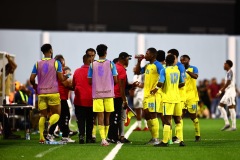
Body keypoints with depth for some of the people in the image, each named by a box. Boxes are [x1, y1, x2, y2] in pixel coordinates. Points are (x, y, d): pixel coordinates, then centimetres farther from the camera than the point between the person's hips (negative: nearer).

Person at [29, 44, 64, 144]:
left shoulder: (37, 64, 7)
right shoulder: (56, 63, -1)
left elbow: (32, 79, 3)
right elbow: (61, 78, -5)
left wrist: (35, 86, 22)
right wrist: (64, 77, 18)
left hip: (41, 93, 3)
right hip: (53, 92, -3)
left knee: (43, 115, 9)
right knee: (56, 113, 5)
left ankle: (41, 137, -1)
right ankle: (49, 124, -28)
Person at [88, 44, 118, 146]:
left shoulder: (92, 65, 2)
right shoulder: (111, 64, -1)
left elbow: (90, 81, 3)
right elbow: (115, 80, -2)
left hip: (97, 94, 0)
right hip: (108, 93, 0)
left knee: (100, 116, -3)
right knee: (107, 116, 10)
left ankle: (103, 139, -15)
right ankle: (105, 138, 17)